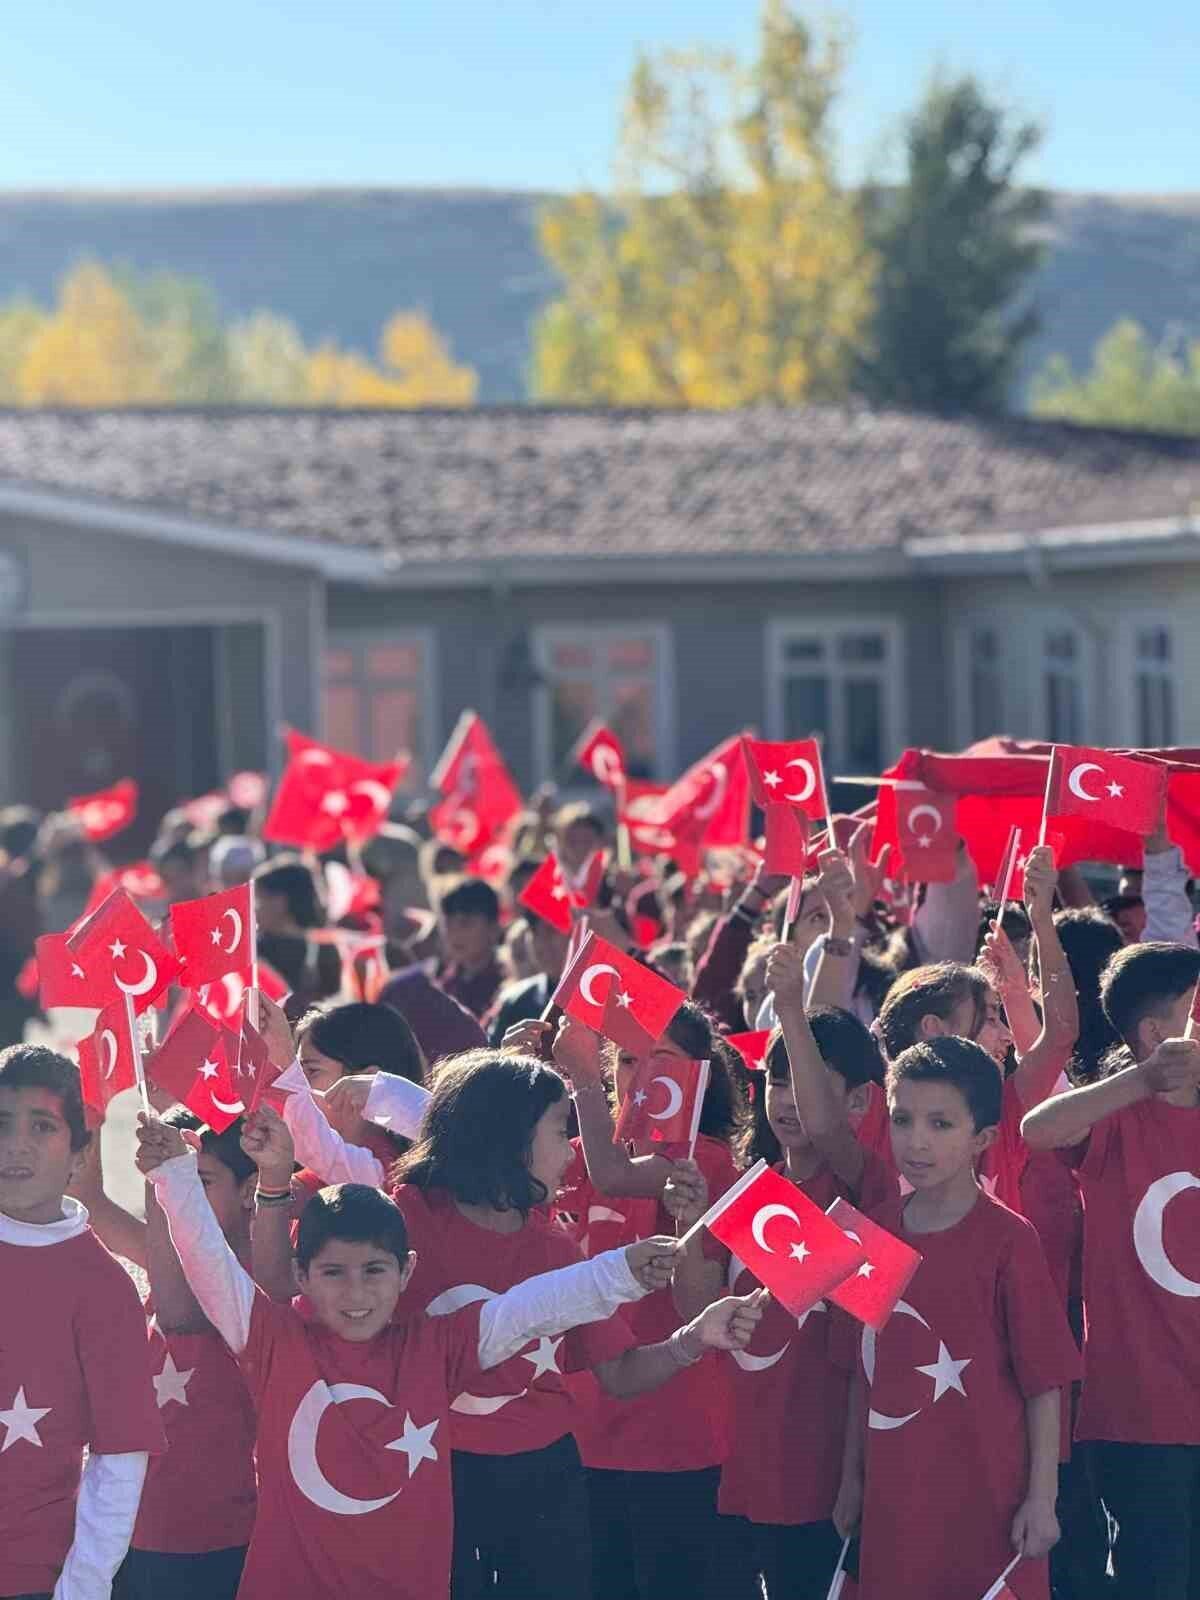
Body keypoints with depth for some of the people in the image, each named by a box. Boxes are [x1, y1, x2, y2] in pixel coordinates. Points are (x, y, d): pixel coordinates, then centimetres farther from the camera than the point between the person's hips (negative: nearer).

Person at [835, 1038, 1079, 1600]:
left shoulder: (1007, 1241, -10)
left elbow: (1044, 1382, -8)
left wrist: (1041, 1499, -11)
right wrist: (851, 1478, 13)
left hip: (987, 1506, -4)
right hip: (894, 1503, 4)